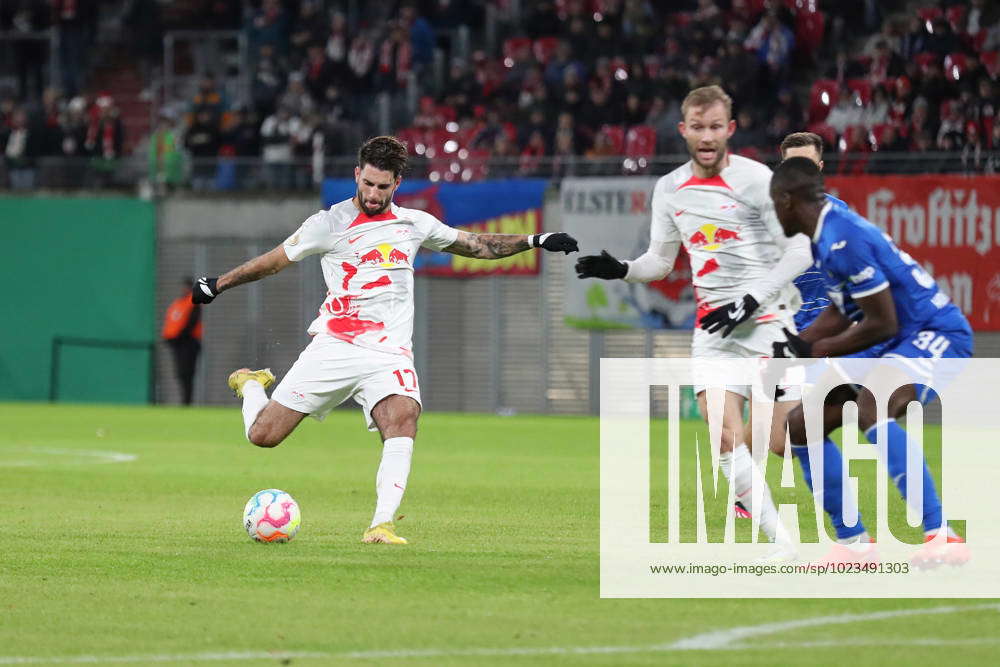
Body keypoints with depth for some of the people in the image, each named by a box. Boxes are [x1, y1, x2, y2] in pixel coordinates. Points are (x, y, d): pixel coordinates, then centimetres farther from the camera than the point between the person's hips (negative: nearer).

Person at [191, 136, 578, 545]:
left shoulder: (413, 224, 14)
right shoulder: (330, 224, 4)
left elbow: (477, 246, 25)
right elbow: (275, 260, 14)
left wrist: (534, 241, 18)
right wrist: (218, 285, 15)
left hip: (388, 353, 2)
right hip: (334, 344, -2)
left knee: (403, 419, -30)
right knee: (263, 435, -6)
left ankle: (381, 526, -34)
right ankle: (251, 384, 31)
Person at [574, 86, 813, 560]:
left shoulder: (756, 180, -7)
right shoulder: (670, 190, 10)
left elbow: (799, 253, -8)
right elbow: (661, 260, 21)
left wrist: (749, 302, -15)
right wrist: (621, 270, 1)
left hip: (768, 320, -4)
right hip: (713, 325, 4)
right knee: (726, 438, -11)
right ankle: (782, 544, -7)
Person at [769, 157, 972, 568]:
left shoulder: (843, 241, -22)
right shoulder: (828, 233, 9)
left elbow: (882, 325, -22)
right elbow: (841, 313, 21)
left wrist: (813, 351, -12)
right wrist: (792, 350, 12)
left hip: (937, 334, -11)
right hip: (902, 341, 11)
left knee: (870, 406, -39)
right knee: (801, 426, 10)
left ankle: (942, 538, -42)